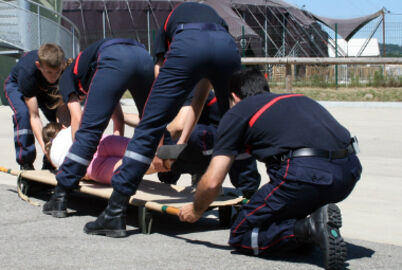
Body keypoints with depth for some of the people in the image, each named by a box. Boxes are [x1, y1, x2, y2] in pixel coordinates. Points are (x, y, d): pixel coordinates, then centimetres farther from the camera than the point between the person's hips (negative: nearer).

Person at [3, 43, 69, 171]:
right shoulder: (27, 72, -44)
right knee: (23, 114, -31)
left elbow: (62, 108, -32)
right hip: (16, 85, -3)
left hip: (45, 89, 3)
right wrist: (43, 144, -52)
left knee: (58, 118, -18)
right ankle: (25, 164, -21)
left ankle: (49, 163, -4)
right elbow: (34, 116, -42)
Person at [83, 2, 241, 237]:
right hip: (227, 46, 3)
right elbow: (201, 96, 39)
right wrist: (183, 141, 41)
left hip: (187, 45, -2)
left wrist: (159, 146, 33)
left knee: (149, 128, 3)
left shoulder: (170, 22, 40)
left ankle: (116, 213, 1)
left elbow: (159, 82, 30)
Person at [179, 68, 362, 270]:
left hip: (308, 174, -7)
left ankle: (309, 228, -11)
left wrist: (196, 211, 30)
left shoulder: (237, 112, 14)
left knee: (241, 235, 11)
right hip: (350, 171, 7)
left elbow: (212, 182, 7)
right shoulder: (298, 98, 33)